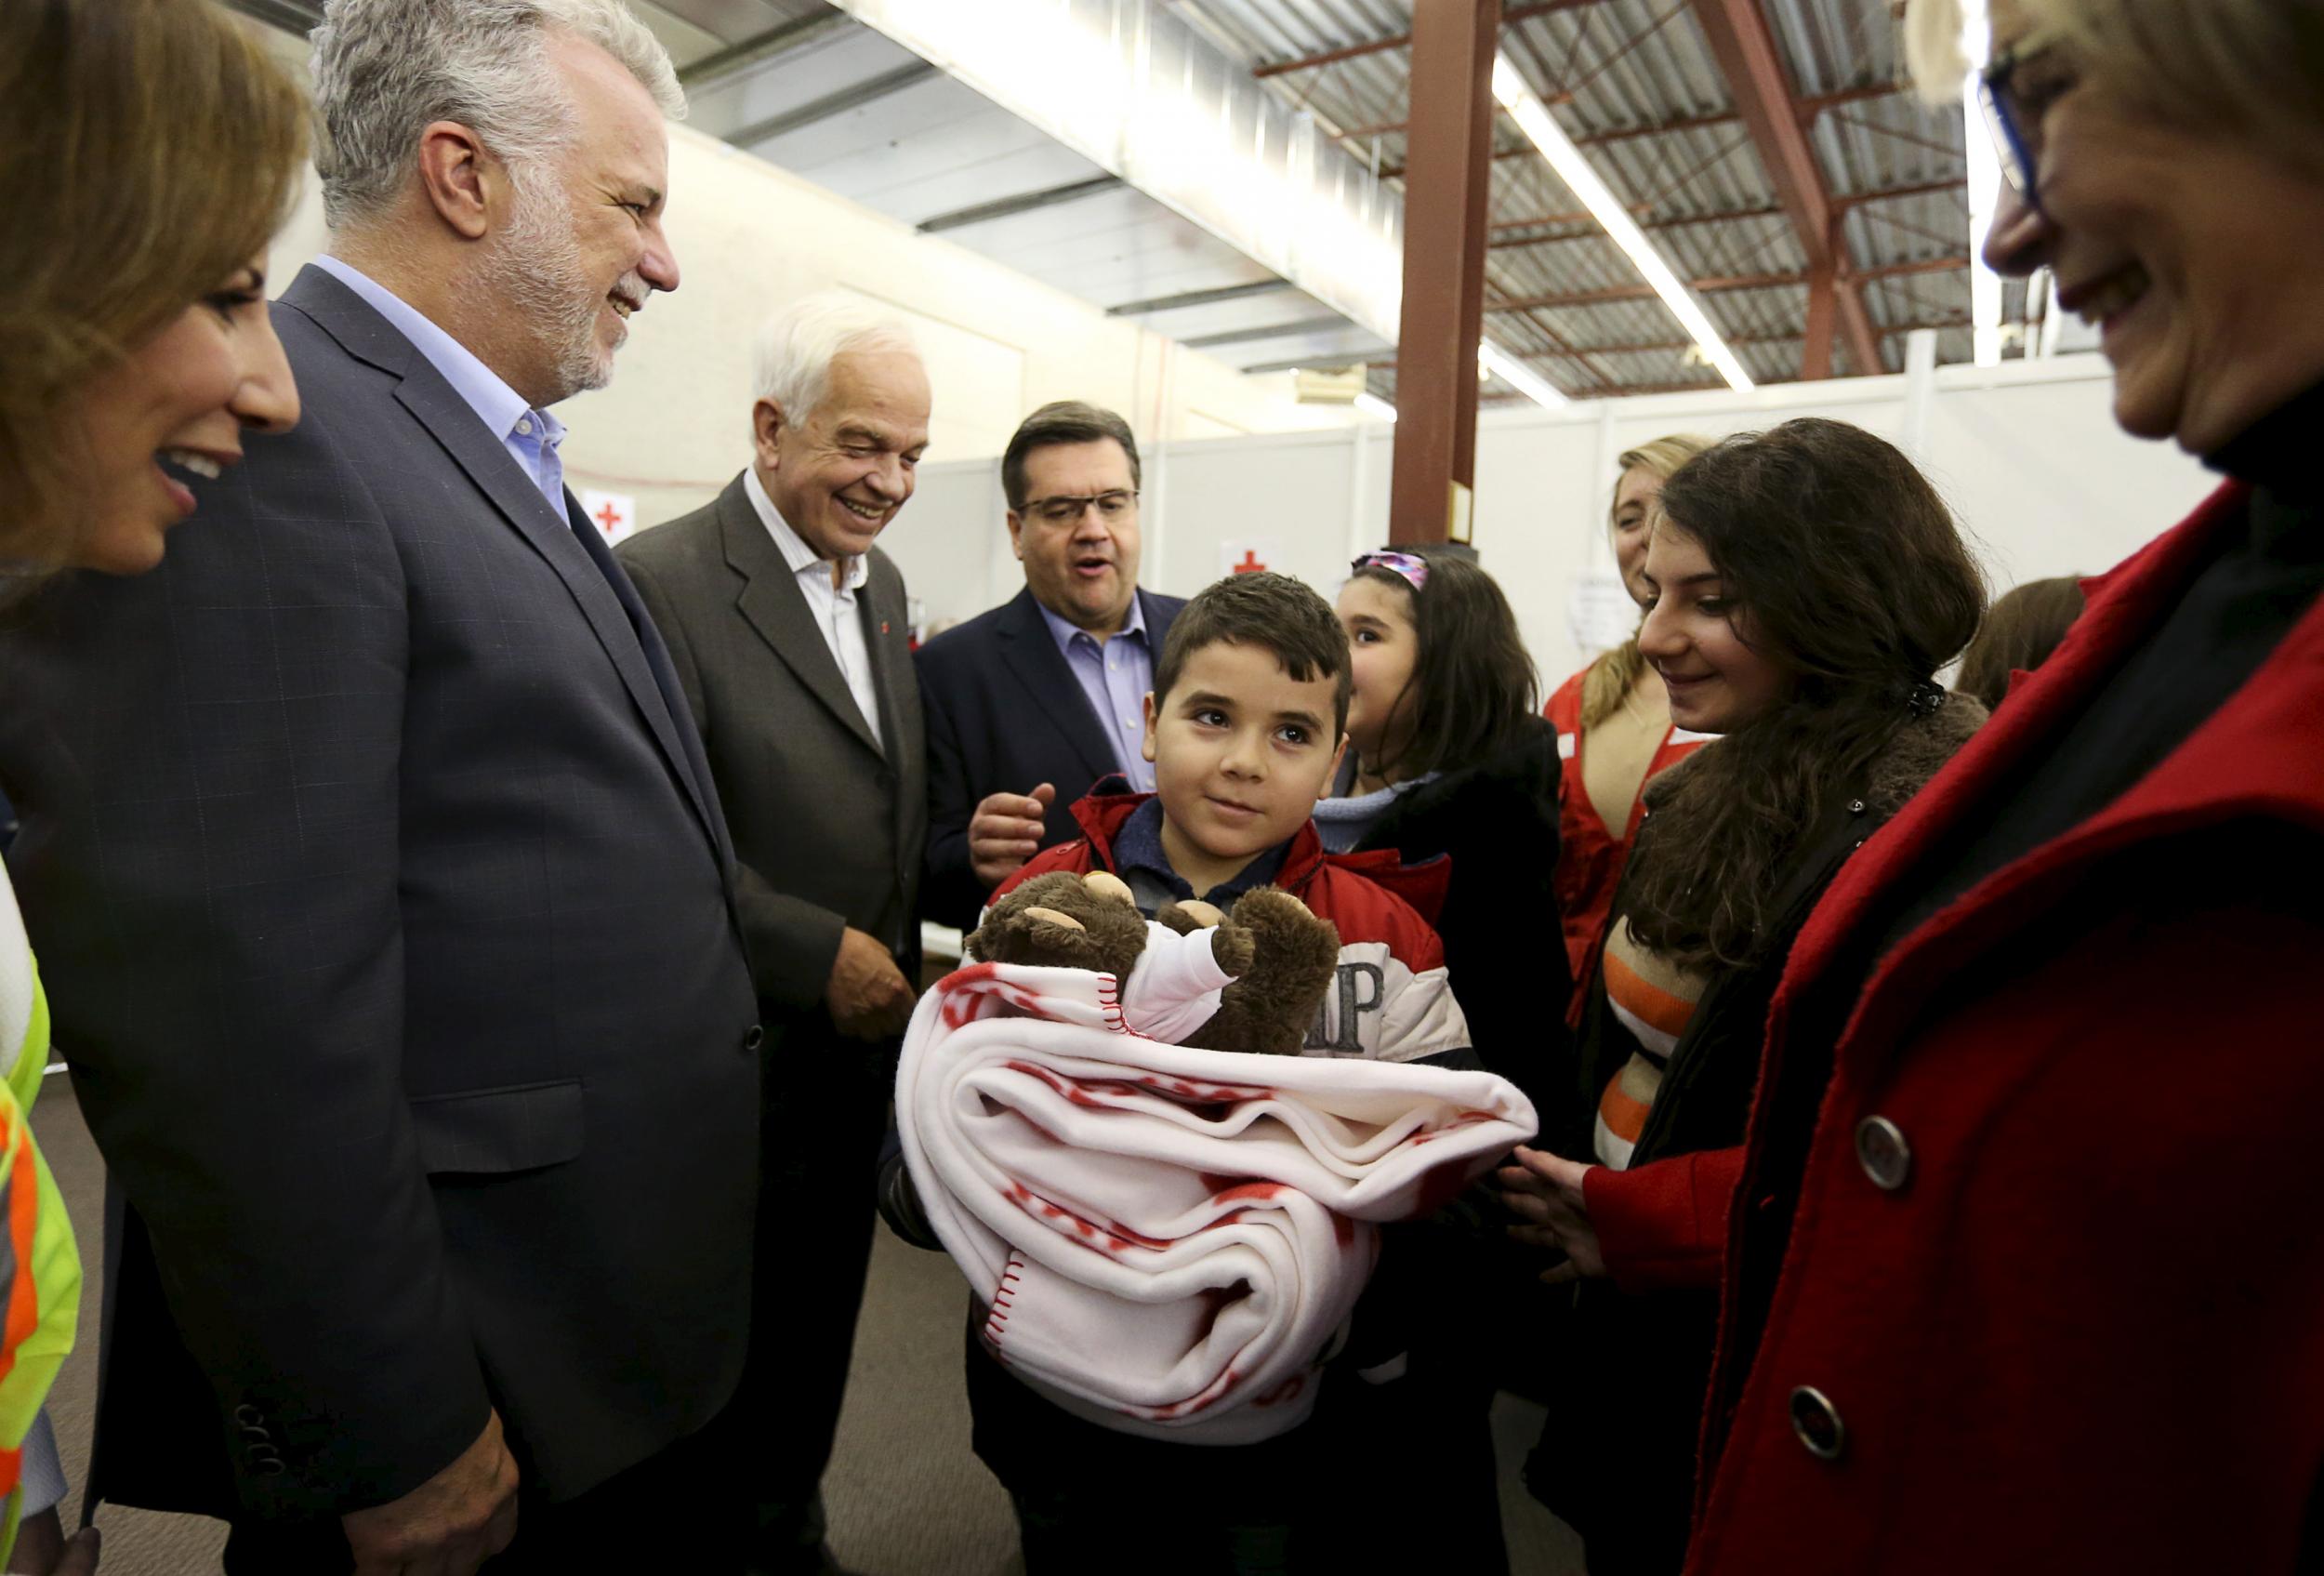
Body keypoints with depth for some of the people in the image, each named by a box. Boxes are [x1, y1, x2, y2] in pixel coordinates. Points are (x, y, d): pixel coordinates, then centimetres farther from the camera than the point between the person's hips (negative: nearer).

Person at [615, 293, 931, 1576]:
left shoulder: (882, 582, 8)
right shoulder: (661, 580, -16)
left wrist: (907, 954, 5)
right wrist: (822, 954, -20)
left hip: (862, 1038, 7)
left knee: (816, 1325, 23)